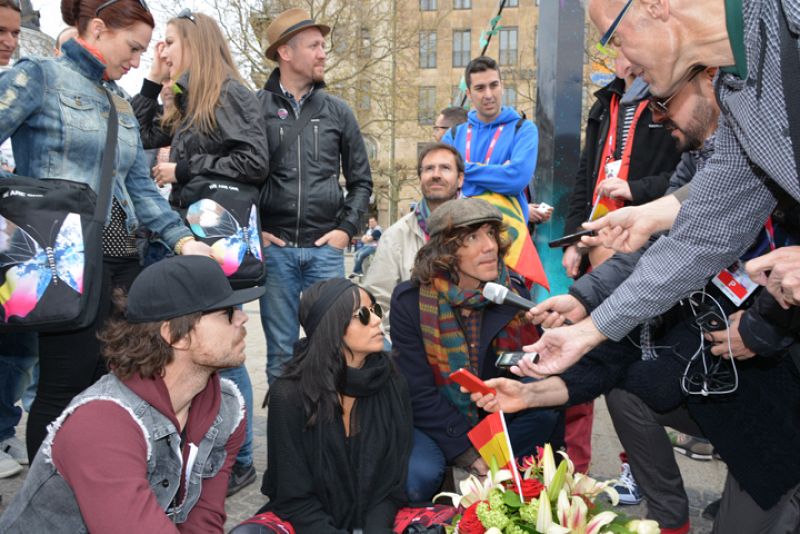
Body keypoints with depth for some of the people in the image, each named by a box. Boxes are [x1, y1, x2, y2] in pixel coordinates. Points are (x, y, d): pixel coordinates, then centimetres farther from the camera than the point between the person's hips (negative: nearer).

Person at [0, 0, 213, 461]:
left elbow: (141, 186, 15)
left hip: (122, 258, 7)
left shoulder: (121, 103, 20)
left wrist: (183, 239, 4)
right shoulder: (38, 76, -1)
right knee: (65, 389, -2)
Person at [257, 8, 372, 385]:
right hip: (274, 248, -2)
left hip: (325, 248, 2)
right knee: (281, 350, 6)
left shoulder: (337, 111, 10)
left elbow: (361, 180, 13)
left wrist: (347, 229, 2)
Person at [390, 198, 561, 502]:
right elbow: (420, 395, -15)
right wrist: (470, 454, -20)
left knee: (552, 417, -23)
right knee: (417, 478, -32)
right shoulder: (410, 301, -14)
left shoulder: (514, 292, -5)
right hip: (433, 425, -3)